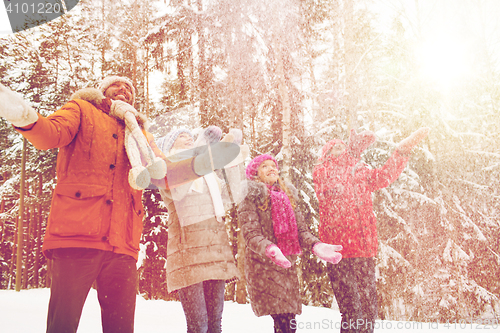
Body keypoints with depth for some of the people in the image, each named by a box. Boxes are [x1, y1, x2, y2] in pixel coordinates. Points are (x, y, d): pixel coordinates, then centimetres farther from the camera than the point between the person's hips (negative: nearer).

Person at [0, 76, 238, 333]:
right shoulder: (82, 110, 20)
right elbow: (50, 134, 0)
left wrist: (198, 164, -9)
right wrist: (25, 118, -25)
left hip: (122, 244, 3)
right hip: (75, 234, -3)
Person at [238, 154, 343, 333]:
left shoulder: (288, 197, 15)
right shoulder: (251, 199, -2)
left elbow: (301, 229, 9)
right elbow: (251, 235, -14)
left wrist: (316, 245, -11)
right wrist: (270, 249, -34)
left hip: (287, 265, 6)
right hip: (263, 266, -5)